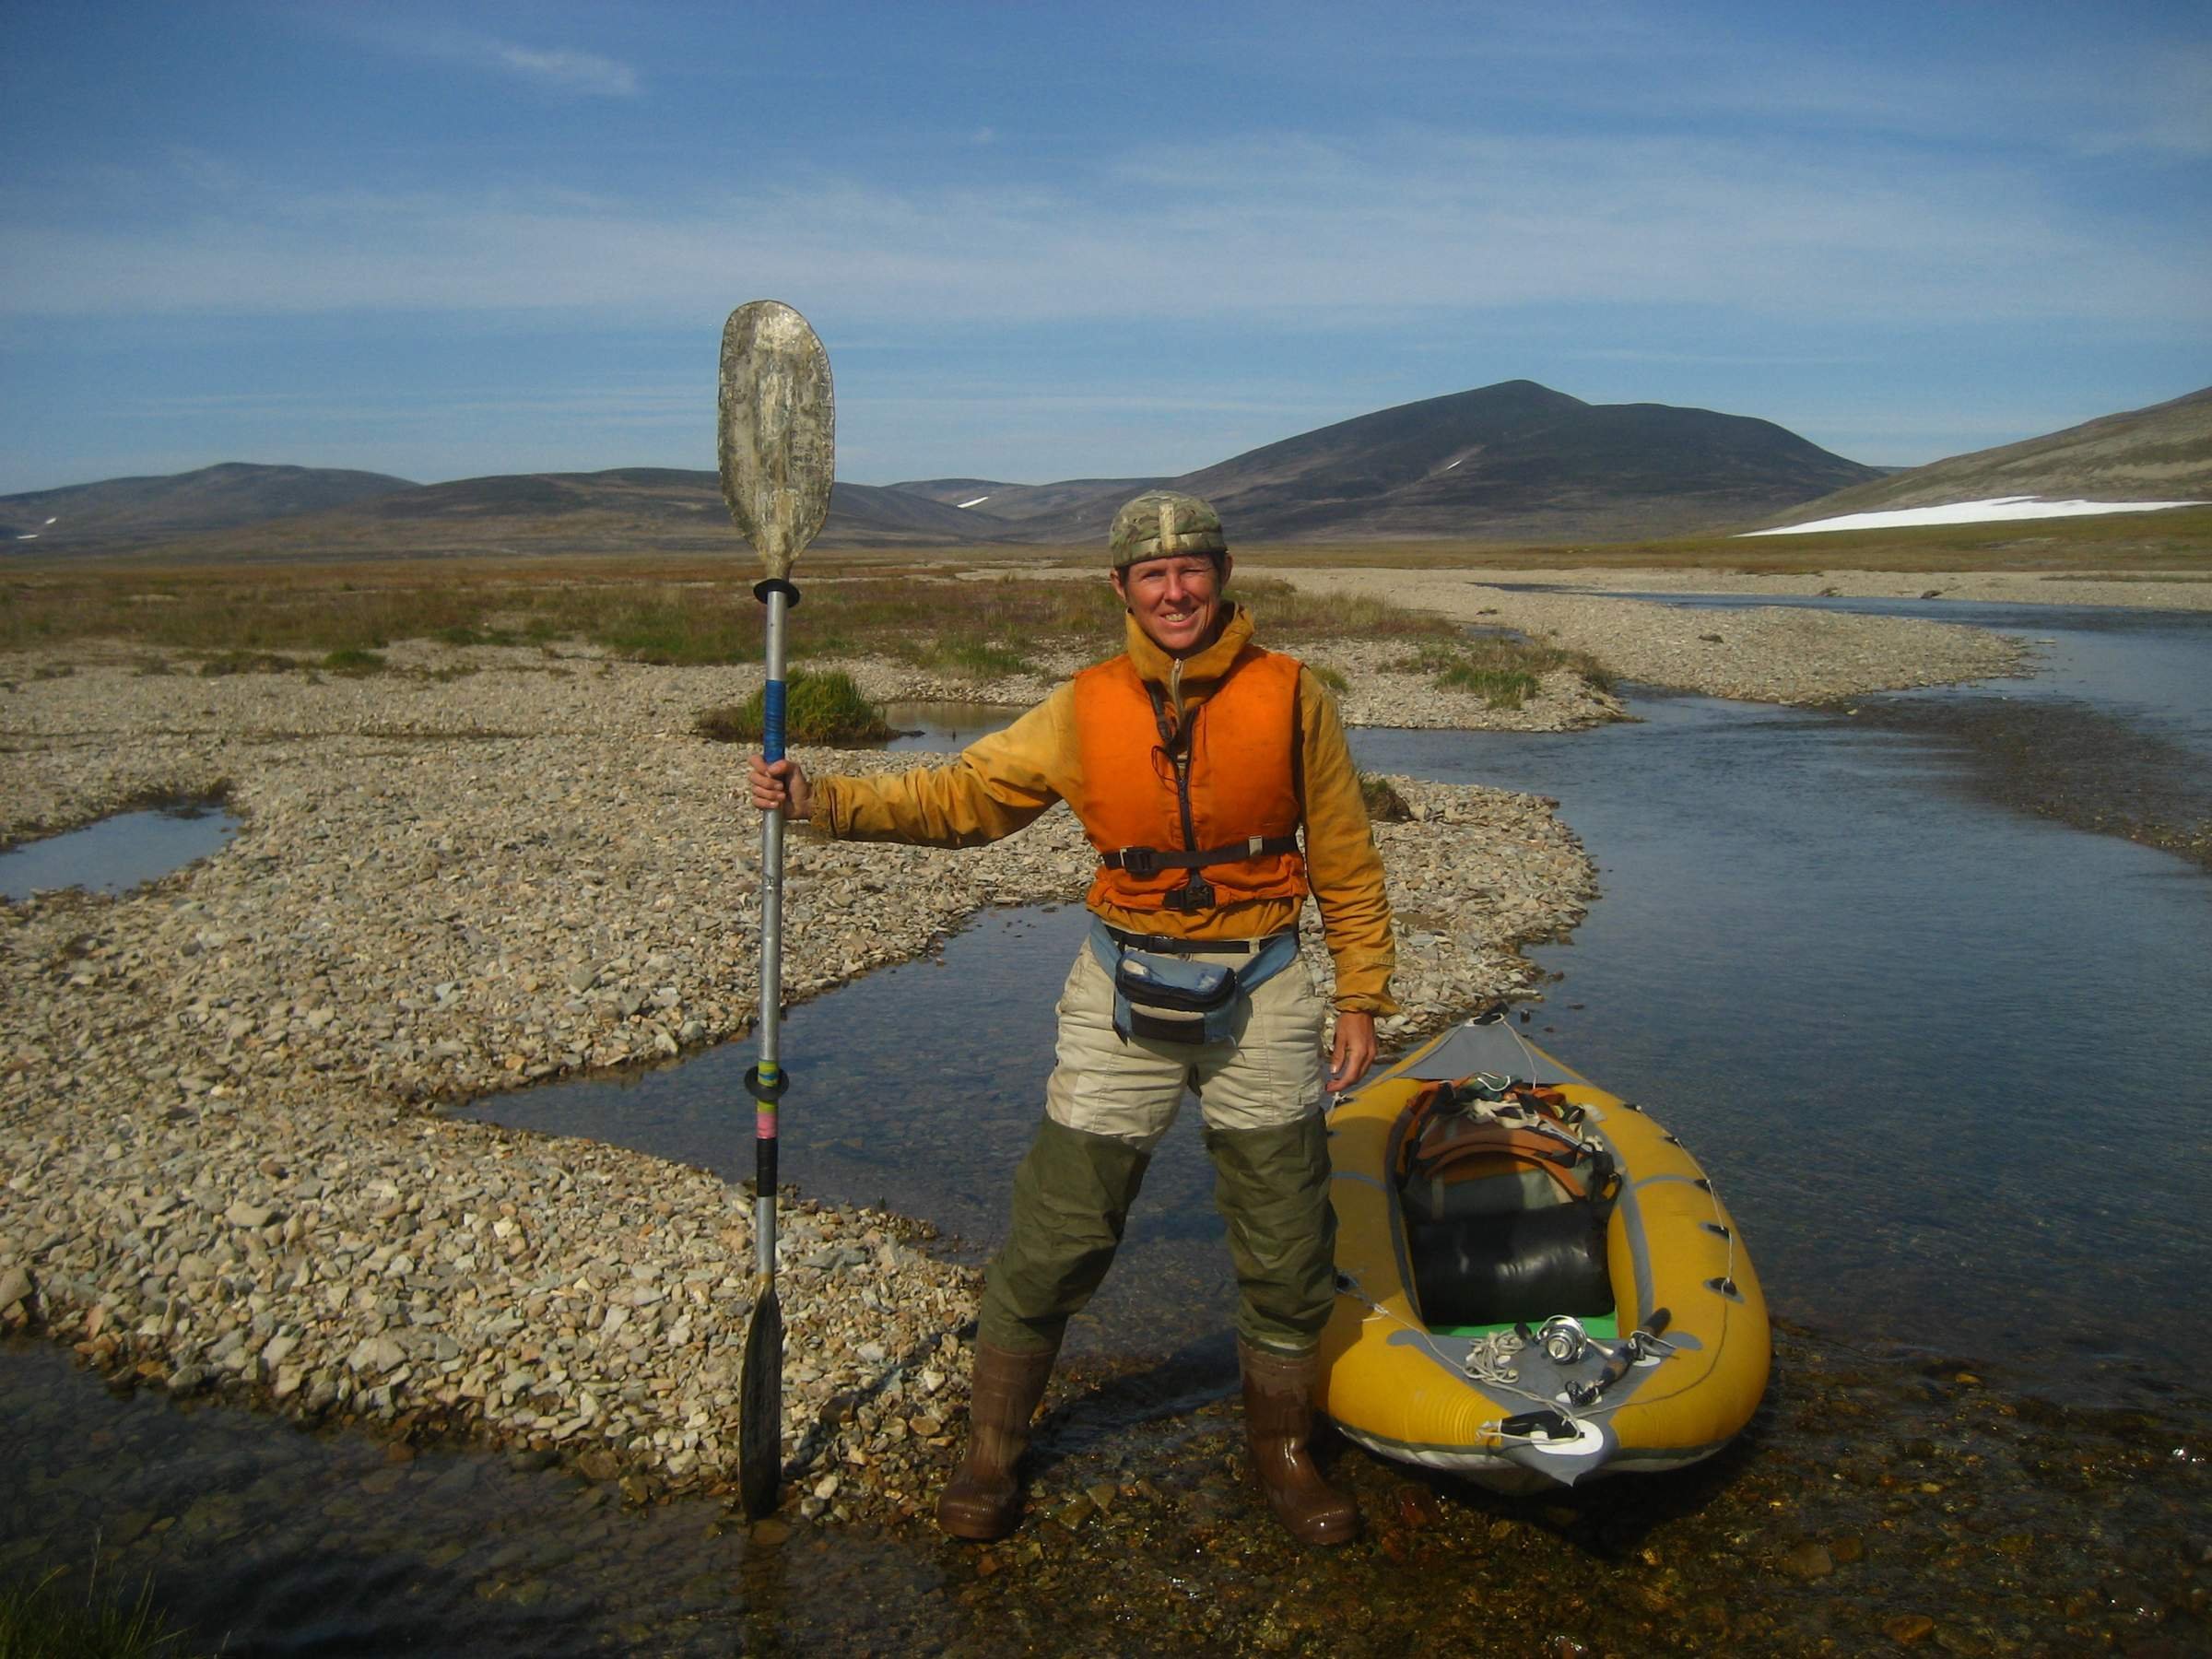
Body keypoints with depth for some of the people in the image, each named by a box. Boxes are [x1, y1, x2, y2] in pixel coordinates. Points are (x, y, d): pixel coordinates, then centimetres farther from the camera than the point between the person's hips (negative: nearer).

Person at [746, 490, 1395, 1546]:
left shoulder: (1291, 698, -4)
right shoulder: (1083, 710, -1)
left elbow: (1346, 862, 2)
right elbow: (960, 796, -1)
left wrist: (1362, 995, 1)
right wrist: (824, 802, -12)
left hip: (1260, 997, 0)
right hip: (1123, 997, 0)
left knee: (1287, 1253, 9)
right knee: (1055, 1240, 3)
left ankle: (1280, 1450, 33)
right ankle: (992, 1452, 23)